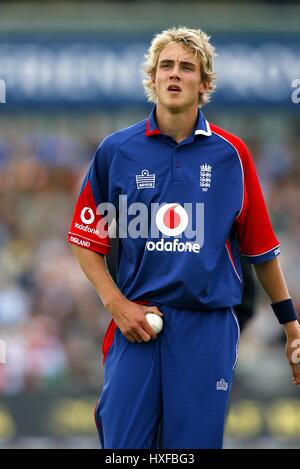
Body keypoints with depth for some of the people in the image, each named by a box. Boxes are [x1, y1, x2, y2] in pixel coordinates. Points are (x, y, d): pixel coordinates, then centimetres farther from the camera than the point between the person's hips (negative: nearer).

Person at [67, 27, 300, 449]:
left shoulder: (231, 155, 4)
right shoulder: (116, 151, 3)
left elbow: (261, 248, 9)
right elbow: (86, 241, 9)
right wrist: (116, 304, -4)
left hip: (209, 330, 0)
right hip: (136, 322, 0)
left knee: (195, 445, 3)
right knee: (124, 446, -3)